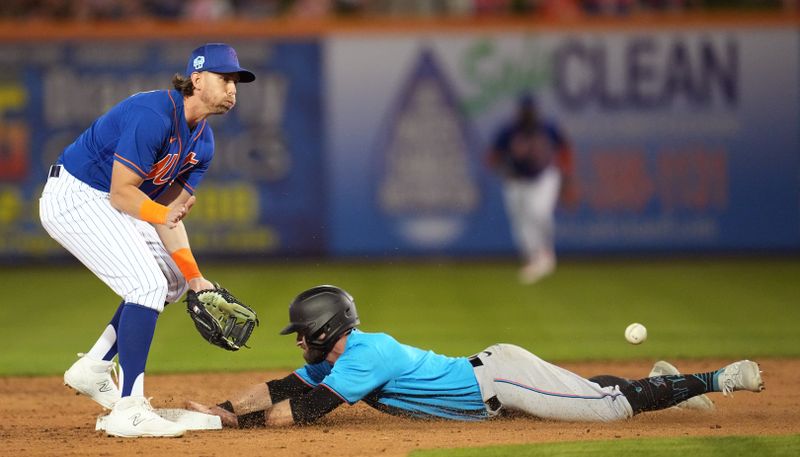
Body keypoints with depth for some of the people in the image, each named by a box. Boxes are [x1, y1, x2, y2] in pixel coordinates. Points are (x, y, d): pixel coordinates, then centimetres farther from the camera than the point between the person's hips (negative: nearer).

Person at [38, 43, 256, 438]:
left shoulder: (203, 142, 3)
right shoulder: (153, 116, -25)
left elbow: (169, 211, 4)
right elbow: (121, 193, -25)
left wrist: (193, 276, -4)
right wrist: (162, 214, -40)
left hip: (106, 203, 10)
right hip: (74, 197, -10)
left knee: (173, 278, 16)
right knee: (148, 285, -18)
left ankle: (93, 369, 20)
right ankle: (128, 411, -17)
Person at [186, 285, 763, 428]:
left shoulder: (363, 359, -21)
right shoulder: (336, 356, 7)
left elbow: (305, 411, -23)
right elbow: (279, 390, 11)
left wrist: (244, 421, -15)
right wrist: (220, 409, 2)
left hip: (498, 383, -8)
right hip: (491, 368, 8)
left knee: (612, 405, -6)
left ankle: (722, 379, -2)